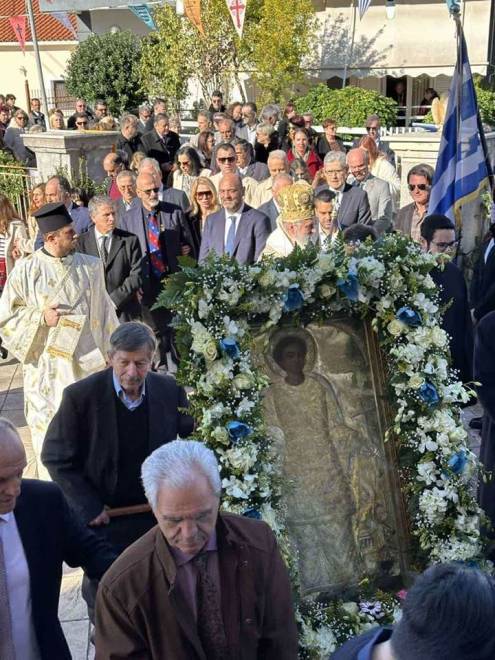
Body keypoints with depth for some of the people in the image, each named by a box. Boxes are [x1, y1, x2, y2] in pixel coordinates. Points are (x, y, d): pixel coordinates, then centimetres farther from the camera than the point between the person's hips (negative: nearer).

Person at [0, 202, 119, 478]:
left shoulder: (91, 266, 1)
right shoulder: (26, 271, -6)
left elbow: (104, 313, 8)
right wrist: (41, 317, -16)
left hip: (89, 363, 2)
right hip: (48, 368, -2)